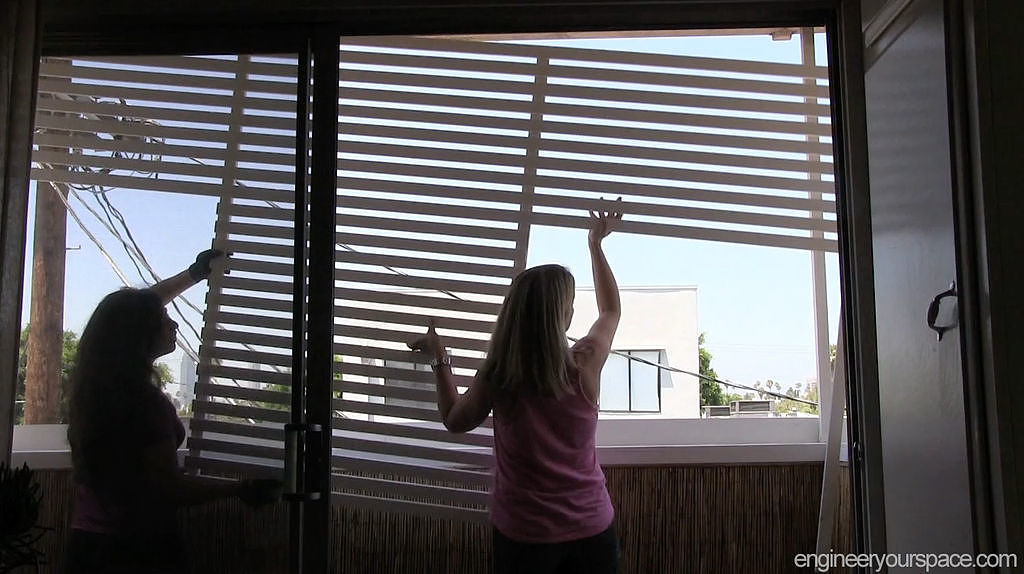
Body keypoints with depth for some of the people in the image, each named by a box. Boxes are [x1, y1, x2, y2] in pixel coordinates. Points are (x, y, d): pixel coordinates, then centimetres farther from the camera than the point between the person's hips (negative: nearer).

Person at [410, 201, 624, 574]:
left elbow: (455, 421, 6)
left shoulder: (495, 377, -16)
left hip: (522, 534, 0)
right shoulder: (585, 365, -15)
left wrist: (439, 359, 13)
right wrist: (595, 243, 16)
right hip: (591, 528, 1)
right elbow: (611, 310, 7)